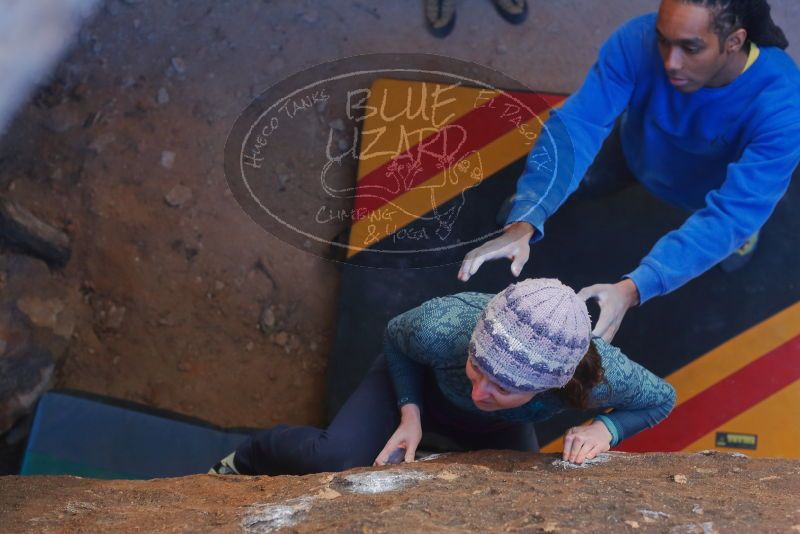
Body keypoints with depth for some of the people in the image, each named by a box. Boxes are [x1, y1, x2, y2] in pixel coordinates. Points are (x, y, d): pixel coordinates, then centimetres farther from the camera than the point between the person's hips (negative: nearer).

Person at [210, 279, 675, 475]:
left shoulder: (599, 374, -41)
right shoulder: (440, 329, -43)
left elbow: (663, 398, -18)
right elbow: (395, 336, -17)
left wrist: (605, 429, -35)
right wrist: (410, 413, -30)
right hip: (419, 380, -2)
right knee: (335, 462, -24)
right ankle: (247, 461, 8)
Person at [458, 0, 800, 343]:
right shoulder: (639, 40, -39)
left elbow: (729, 213, -48)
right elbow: (577, 124, -43)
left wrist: (632, 289, -61)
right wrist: (523, 225, -59)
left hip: (724, 185, -2)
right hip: (644, 149, 2)